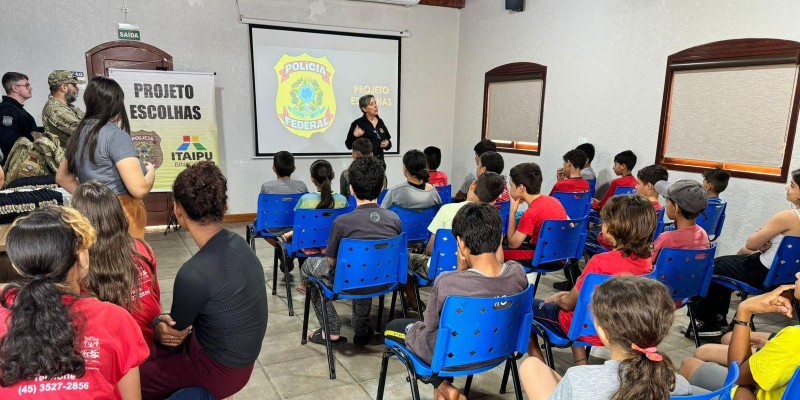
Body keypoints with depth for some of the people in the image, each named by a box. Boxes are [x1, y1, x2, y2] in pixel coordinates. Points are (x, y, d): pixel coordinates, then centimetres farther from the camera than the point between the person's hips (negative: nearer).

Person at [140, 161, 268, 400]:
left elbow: (174, 332, -11)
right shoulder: (237, 243, -8)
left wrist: (159, 323, 8)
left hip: (220, 369, -7)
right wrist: (169, 320, -10)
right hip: (237, 354, 7)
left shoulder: (194, 273, -30)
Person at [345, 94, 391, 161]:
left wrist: (387, 143, -2)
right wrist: (355, 136, -25)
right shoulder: (358, 123, -6)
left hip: (379, 159, 5)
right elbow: (349, 145, -6)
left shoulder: (380, 122, 10)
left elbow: (387, 139, 20)